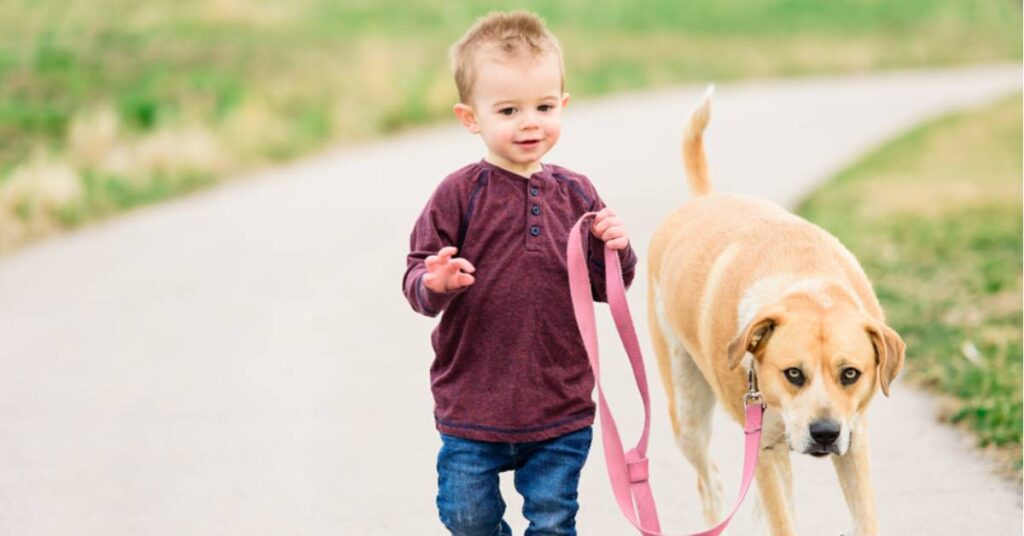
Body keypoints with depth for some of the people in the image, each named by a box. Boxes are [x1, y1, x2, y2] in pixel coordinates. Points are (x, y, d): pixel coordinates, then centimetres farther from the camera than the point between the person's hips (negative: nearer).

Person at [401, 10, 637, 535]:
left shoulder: (574, 195, 2)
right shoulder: (459, 195, -7)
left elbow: (604, 287, 8)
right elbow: (418, 276, -8)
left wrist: (615, 250, -12)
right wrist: (434, 285, -30)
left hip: (560, 410, 2)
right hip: (472, 405, -1)